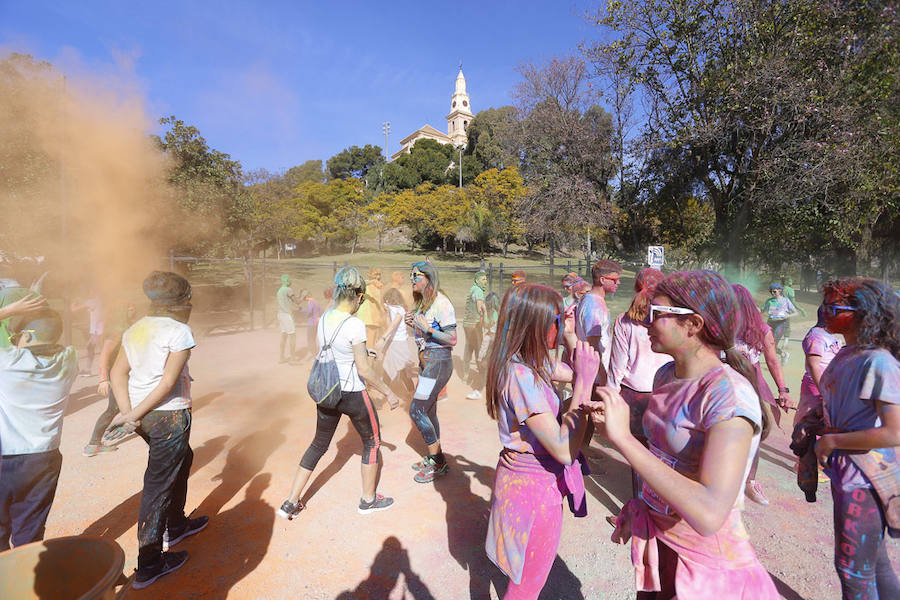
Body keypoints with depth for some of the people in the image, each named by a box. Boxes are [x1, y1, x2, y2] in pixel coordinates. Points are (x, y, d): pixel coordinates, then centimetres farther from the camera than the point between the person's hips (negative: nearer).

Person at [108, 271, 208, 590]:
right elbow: (168, 382, -20)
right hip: (169, 416, -8)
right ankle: (148, 565, 16)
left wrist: (127, 411, -3)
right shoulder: (180, 331, -15)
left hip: (142, 416, 8)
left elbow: (117, 372, 4)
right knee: (159, 485, 3)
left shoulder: (136, 329, 8)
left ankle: (176, 524, 44)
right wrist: (133, 416, -12)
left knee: (182, 458, 27)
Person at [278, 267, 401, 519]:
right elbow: (364, 371, -20)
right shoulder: (355, 325, -23)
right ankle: (368, 499, 31)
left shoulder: (324, 319, -2)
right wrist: (389, 393, -8)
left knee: (319, 444, 22)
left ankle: (290, 504, 28)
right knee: (372, 442, 17)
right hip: (352, 394, -6)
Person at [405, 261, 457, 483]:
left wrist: (427, 328, -26)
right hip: (426, 361, 9)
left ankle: (438, 462, 7)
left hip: (438, 363, -9)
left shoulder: (441, 303, -17)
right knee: (428, 411, 15)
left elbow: (452, 340, -18)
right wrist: (413, 324, 2)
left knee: (416, 410, -8)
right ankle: (434, 459, 29)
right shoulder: (422, 302, 11)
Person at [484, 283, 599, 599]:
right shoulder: (520, 375, -30)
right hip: (534, 489, -9)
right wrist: (584, 382, -30)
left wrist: (570, 335, -1)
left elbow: (574, 373, 14)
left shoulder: (532, 362, -2)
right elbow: (564, 450, -30)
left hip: (525, 476, 9)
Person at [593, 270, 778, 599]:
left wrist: (622, 437, -36)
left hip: (704, 556, -6)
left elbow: (709, 514, -36)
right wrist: (640, 507, 12)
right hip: (653, 536, 6)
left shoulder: (730, 394, -26)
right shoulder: (666, 375, -3)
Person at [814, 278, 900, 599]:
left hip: (864, 479, -8)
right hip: (844, 473, 8)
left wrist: (832, 440, -18)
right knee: (874, 561, 25)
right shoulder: (846, 355, 4)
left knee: (853, 567, 9)